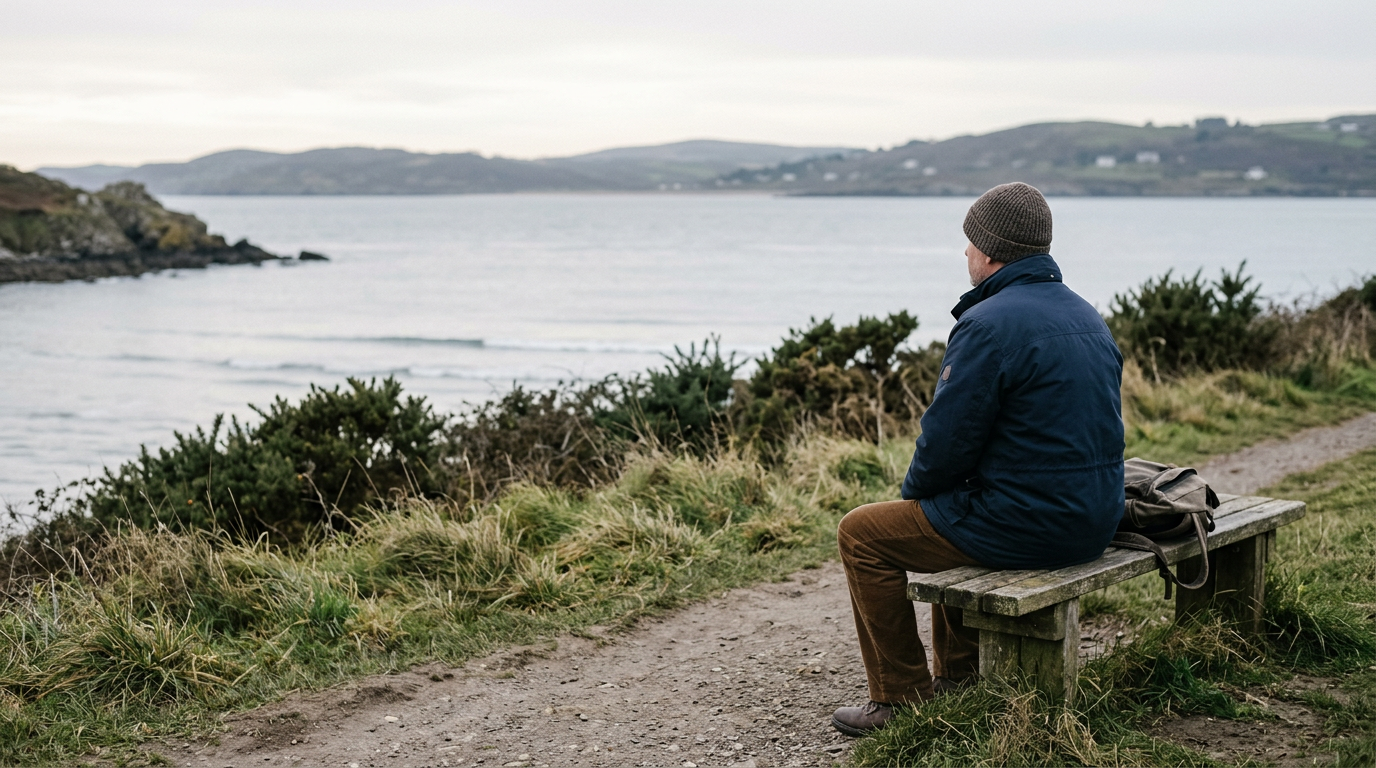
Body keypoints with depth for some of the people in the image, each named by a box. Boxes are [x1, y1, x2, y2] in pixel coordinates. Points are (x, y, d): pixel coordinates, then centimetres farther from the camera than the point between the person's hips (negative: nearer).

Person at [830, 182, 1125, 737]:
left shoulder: (989, 324, -19)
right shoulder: (1087, 316, 11)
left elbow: (948, 439, -18)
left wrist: (914, 492, 4)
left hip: (1027, 526, -9)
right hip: (1095, 523, 9)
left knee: (863, 534, 6)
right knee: (948, 510, 34)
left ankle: (902, 701, 12)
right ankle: (957, 678, 35)